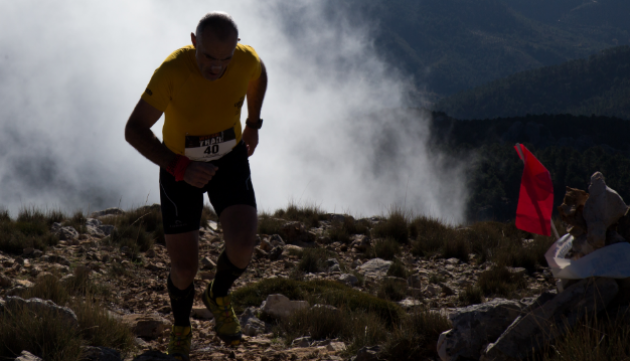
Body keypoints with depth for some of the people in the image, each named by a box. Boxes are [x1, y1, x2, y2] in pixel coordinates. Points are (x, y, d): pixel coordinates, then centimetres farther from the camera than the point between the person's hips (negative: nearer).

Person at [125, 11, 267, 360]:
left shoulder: (246, 58, -23)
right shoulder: (171, 70, -33)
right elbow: (134, 130, -26)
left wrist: (253, 124, 10)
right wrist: (180, 168, -34)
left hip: (229, 161, 2)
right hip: (179, 166, -2)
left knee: (242, 246, -21)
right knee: (184, 268, -1)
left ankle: (218, 296, 15)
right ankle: (181, 329, 34)